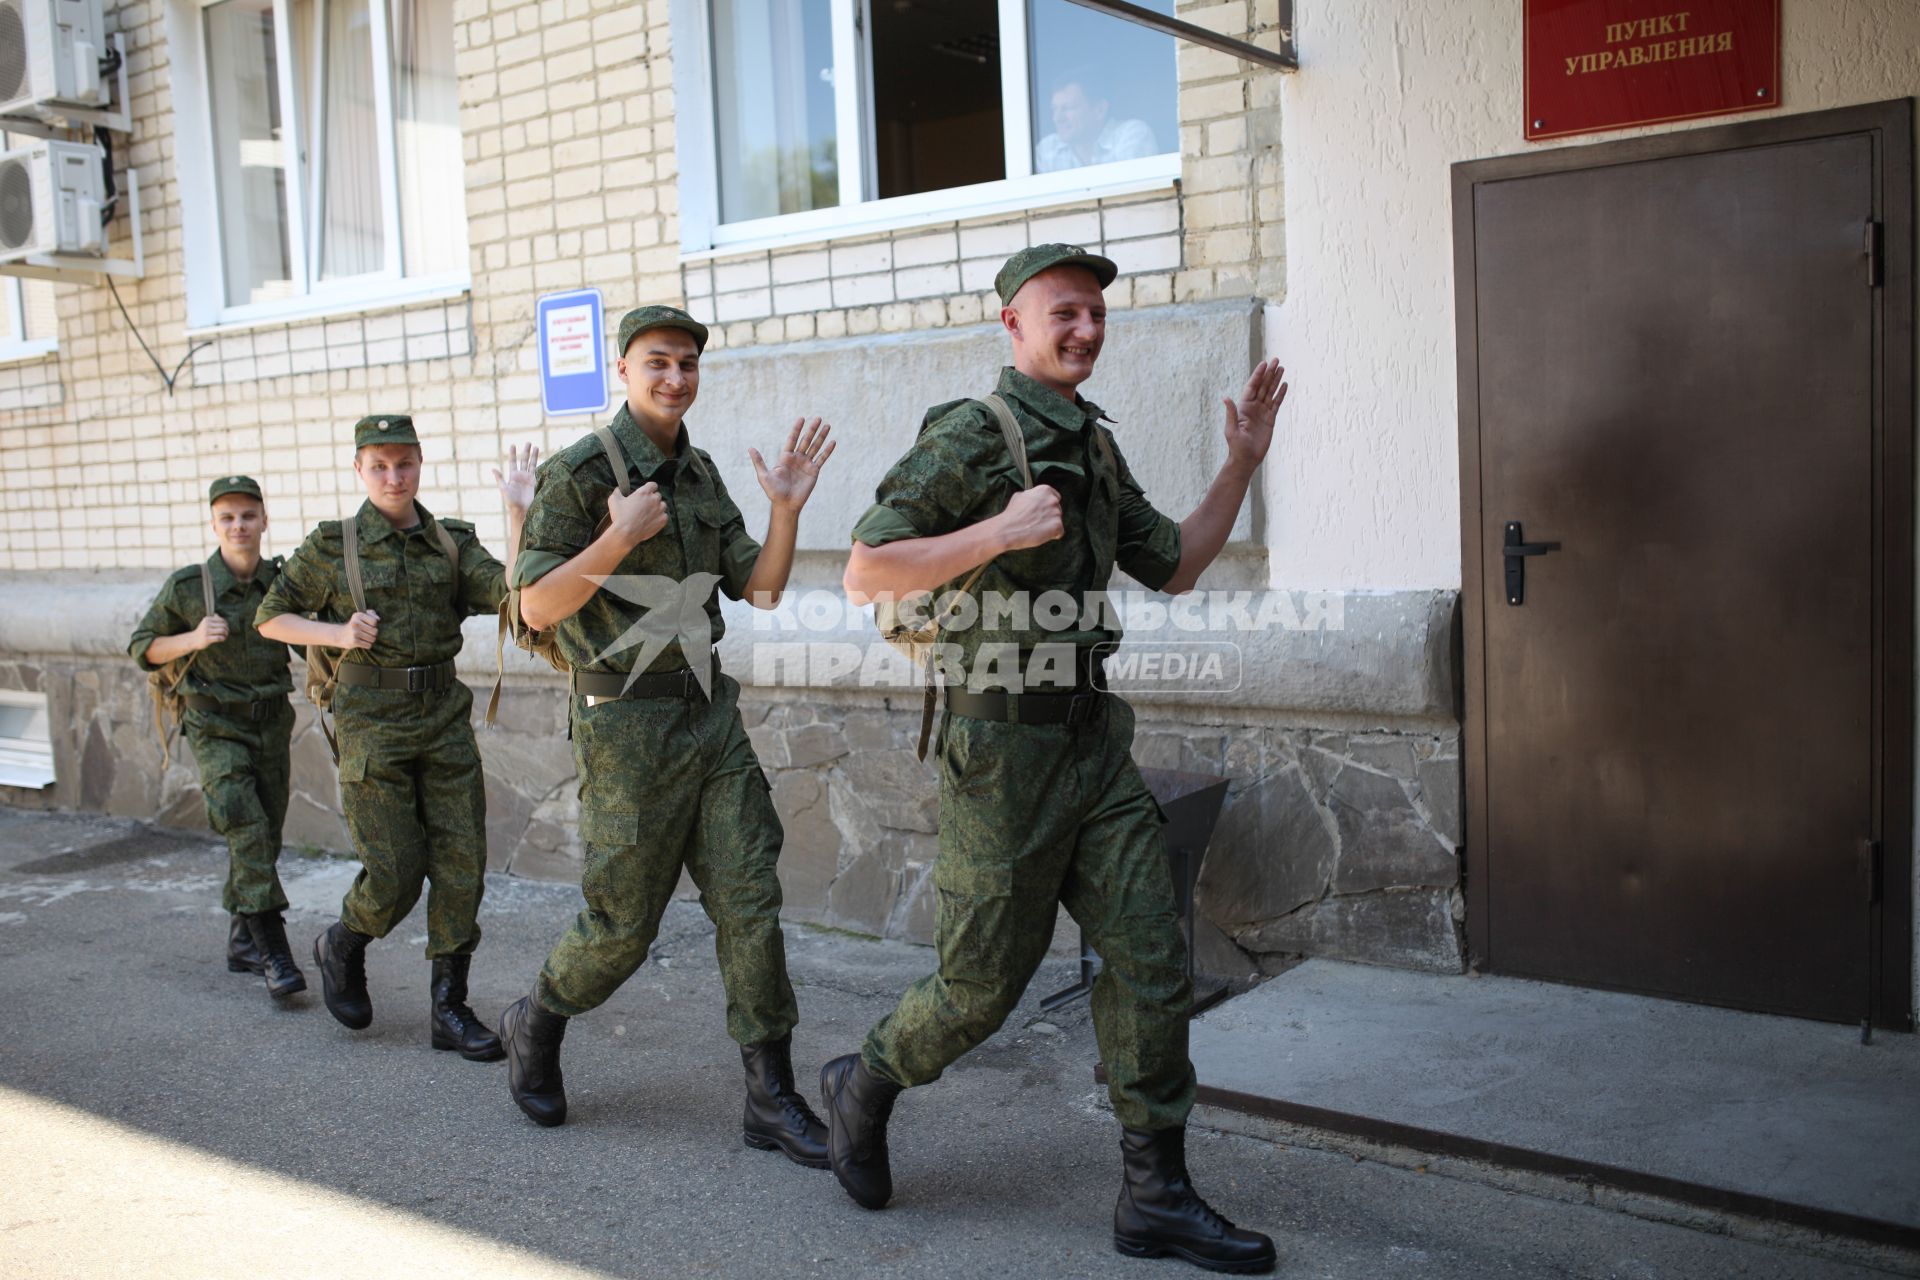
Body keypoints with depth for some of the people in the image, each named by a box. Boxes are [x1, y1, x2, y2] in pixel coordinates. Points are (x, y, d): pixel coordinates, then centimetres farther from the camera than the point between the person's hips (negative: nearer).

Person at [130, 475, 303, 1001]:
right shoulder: (186, 586, -10)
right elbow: (143, 648, -1)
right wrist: (193, 639, -18)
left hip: (272, 724, 4)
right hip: (216, 727, -4)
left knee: (264, 836, 11)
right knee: (247, 832, -17)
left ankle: (241, 943, 29)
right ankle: (274, 953, -17)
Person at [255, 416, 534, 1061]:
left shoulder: (452, 542, 6)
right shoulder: (332, 546, 0)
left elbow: (513, 593, -10)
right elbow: (271, 617, 8)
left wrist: (517, 510, -18)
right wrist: (339, 633, -9)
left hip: (445, 720, 3)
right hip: (373, 723, -3)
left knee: (462, 867, 1)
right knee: (394, 874, -3)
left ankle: (449, 1009, 13)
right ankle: (342, 946, 29)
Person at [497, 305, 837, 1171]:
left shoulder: (701, 474, 11)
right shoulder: (579, 473, -9)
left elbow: (761, 590, 10)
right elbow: (537, 607, -13)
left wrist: (786, 508, -5)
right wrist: (618, 538, -24)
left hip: (710, 712, 6)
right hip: (627, 724, -6)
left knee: (751, 902, 2)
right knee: (622, 922, 3)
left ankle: (771, 1099, 9)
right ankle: (535, 1028, 33)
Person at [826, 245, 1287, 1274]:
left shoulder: (1094, 446, 14)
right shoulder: (968, 436, -10)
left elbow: (1173, 567, 21)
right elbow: (865, 573, -16)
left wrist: (1242, 463, 14)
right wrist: (999, 533, -24)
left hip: (1094, 740, 7)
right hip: (1004, 745, -7)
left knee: (1150, 963, 4)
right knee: (984, 983, 4)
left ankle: (1156, 1197, 14)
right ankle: (862, 1089, 32)